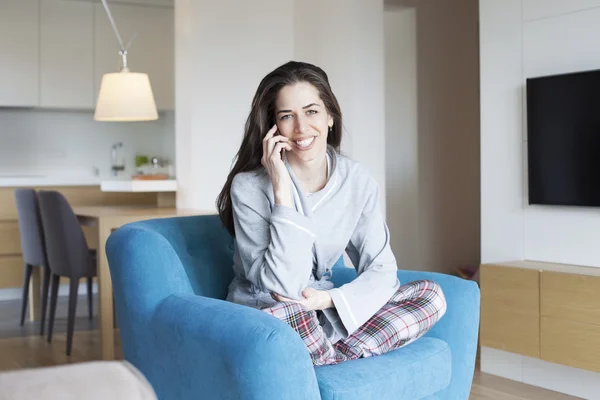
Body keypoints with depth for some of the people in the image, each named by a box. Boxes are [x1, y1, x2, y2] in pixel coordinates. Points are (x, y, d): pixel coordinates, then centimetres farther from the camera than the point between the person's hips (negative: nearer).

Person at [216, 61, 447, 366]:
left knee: (431, 296, -11)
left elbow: (381, 270, -3)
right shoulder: (249, 186, -17)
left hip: (327, 315, 5)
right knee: (292, 315, -39)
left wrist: (330, 299, -22)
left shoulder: (358, 181, -3)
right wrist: (282, 190, -26)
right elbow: (283, 287, -23)